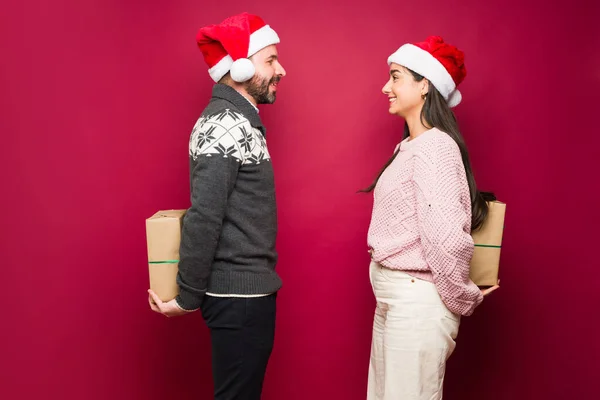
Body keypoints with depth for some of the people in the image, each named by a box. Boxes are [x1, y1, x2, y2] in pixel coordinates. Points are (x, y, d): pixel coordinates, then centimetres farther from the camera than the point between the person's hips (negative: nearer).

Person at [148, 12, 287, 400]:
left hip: (249, 290, 9)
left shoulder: (240, 121, 13)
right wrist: (187, 297, -14)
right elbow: (203, 218, -22)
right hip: (239, 295, -9)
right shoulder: (224, 126, -18)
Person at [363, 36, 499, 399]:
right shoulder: (410, 146, 12)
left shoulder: (433, 146, -17)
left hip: (416, 299, -9)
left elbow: (447, 238, -25)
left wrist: (463, 298, -12)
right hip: (393, 297, 9)